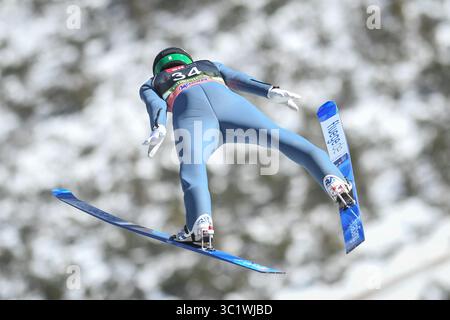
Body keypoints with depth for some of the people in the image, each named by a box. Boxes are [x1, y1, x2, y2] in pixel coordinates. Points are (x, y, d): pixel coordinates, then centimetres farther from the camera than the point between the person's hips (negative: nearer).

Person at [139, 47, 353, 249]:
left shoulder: (150, 85, 39)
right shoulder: (210, 66, 46)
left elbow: (156, 104, 16)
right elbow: (238, 79, 27)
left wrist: (158, 129, -3)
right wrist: (271, 92, 12)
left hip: (192, 114, -2)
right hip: (227, 101, 2)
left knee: (192, 172, -25)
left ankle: (202, 223, -51)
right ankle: (332, 178, -25)